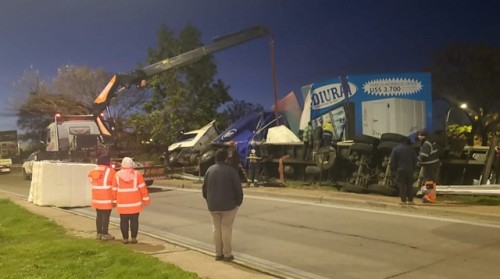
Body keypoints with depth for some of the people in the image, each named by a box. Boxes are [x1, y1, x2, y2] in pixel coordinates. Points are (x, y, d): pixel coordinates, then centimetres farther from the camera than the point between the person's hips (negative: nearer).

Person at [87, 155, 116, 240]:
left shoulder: (94, 171, 8)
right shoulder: (110, 171, -11)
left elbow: (92, 181, 12)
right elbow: (114, 184, -8)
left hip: (96, 197, 7)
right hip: (107, 197, -7)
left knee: (99, 215, 14)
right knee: (106, 215, -1)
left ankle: (99, 233, 20)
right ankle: (105, 234, 2)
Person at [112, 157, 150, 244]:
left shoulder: (117, 175, 1)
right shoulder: (137, 174, -5)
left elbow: (114, 190, 4)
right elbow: (143, 188, -6)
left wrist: (115, 201, 14)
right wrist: (146, 200, 0)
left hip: (122, 203, 1)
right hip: (135, 203, -1)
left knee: (124, 221, 7)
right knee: (134, 220, 6)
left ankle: (125, 239, 8)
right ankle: (133, 239, 7)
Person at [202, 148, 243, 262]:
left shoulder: (210, 170, 2)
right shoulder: (231, 170, -11)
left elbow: (204, 188, 8)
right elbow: (238, 188, -11)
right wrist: (238, 201, 3)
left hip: (213, 205, 4)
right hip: (228, 205, -4)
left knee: (216, 228, 12)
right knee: (226, 228, 4)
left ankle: (218, 253, 17)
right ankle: (227, 254, 8)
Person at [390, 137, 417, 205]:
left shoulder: (395, 149, -1)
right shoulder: (410, 149, 4)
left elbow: (392, 161, -4)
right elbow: (415, 159, 6)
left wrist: (393, 170, 1)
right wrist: (413, 168, 12)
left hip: (400, 170, -2)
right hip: (409, 170, 2)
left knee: (401, 185, 0)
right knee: (409, 185, 10)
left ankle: (403, 201, -4)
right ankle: (410, 200, 11)